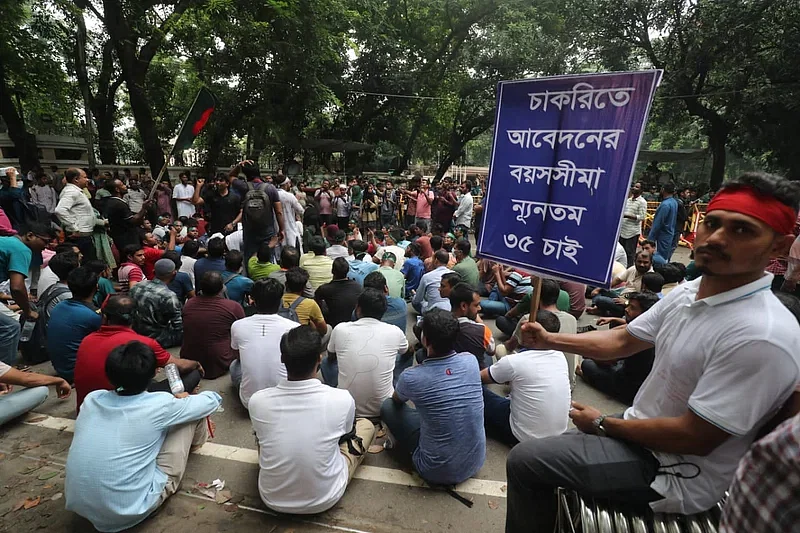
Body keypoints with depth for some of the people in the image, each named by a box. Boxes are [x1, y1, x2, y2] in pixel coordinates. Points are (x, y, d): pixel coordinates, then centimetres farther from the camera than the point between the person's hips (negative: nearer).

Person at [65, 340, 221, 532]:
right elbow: (212, 400, 2)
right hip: (129, 511, -5)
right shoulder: (159, 405, -15)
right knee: (192, 414, 5)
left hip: (78, 506, 6)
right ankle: (194, 441, 37)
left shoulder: (91, 399, -3)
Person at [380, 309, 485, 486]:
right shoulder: (471, 361, -12)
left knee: (388, 406, 8)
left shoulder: (411, 377, -21)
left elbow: (397, 400, 6)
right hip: (476, 463, 5)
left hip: (438, 472, -4)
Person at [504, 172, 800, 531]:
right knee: (544, 449, 19)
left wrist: (604, 424, -13)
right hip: (644, 434, 8)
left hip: (676, 474, -8)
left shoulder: (762, 337, -29)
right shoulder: (688, 292, -2)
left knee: (525, 460, -8)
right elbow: (622, 341, 7)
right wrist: (549, 340, -3)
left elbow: (695, 438, -26)